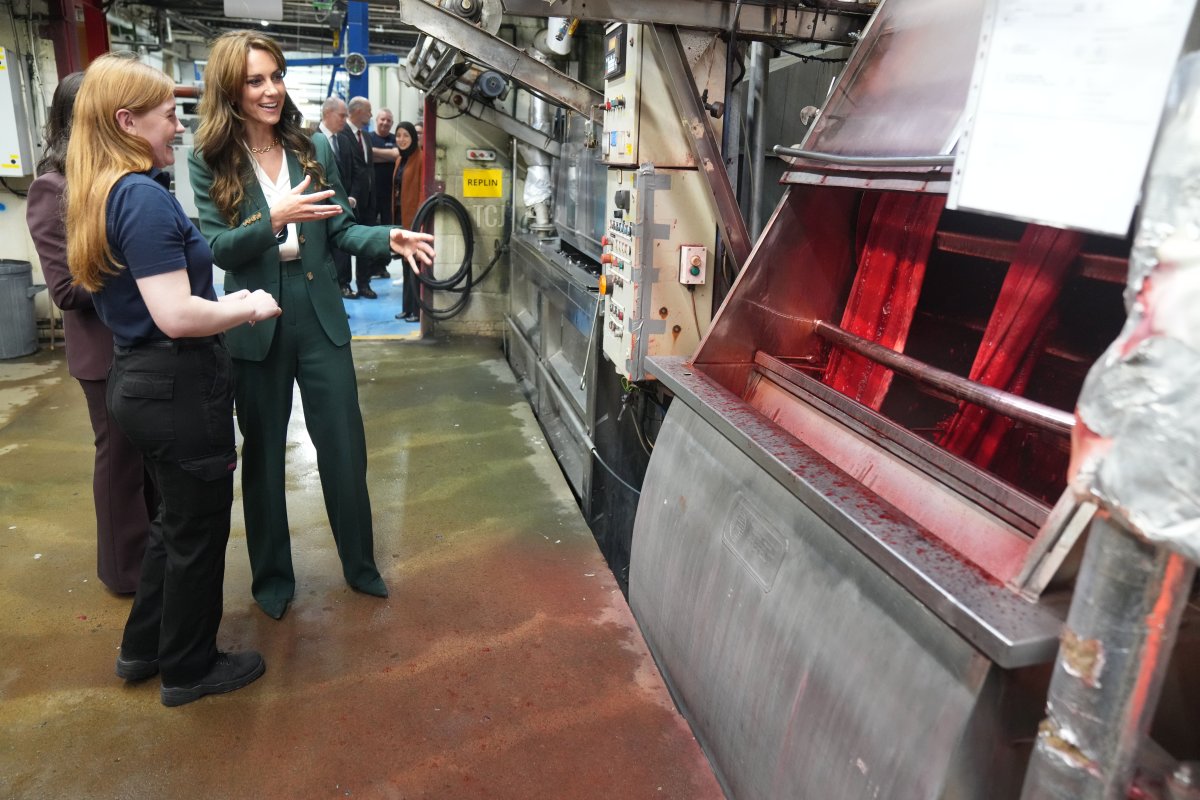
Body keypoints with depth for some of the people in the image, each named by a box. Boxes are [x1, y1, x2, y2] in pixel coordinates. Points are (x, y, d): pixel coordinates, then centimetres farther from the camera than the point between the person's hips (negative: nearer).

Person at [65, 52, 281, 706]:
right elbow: (176, 315, -27)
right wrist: (250, 308, -12)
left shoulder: (102, 194, 9)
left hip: (137, 377, 10)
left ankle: (144, 647, 40)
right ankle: (188, 670, 27)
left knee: (176, 517, 25)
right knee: (199, 529, 8)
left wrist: (223, 303, 13)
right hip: (178, 385, -9)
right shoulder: (145, 198, -20)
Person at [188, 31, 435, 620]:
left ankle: (360, 566, 28)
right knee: (263, 453, 12)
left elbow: (340, 229, 4)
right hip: (256, 326, -2)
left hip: (320, 318, 2)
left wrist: (390, 239, -14)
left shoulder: (314, 148, 2)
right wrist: (275, 219, -28)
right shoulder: (210, 161, -5)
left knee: (345, 446, 8)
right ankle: (272, 576, 31)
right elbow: (218, 248, -11)